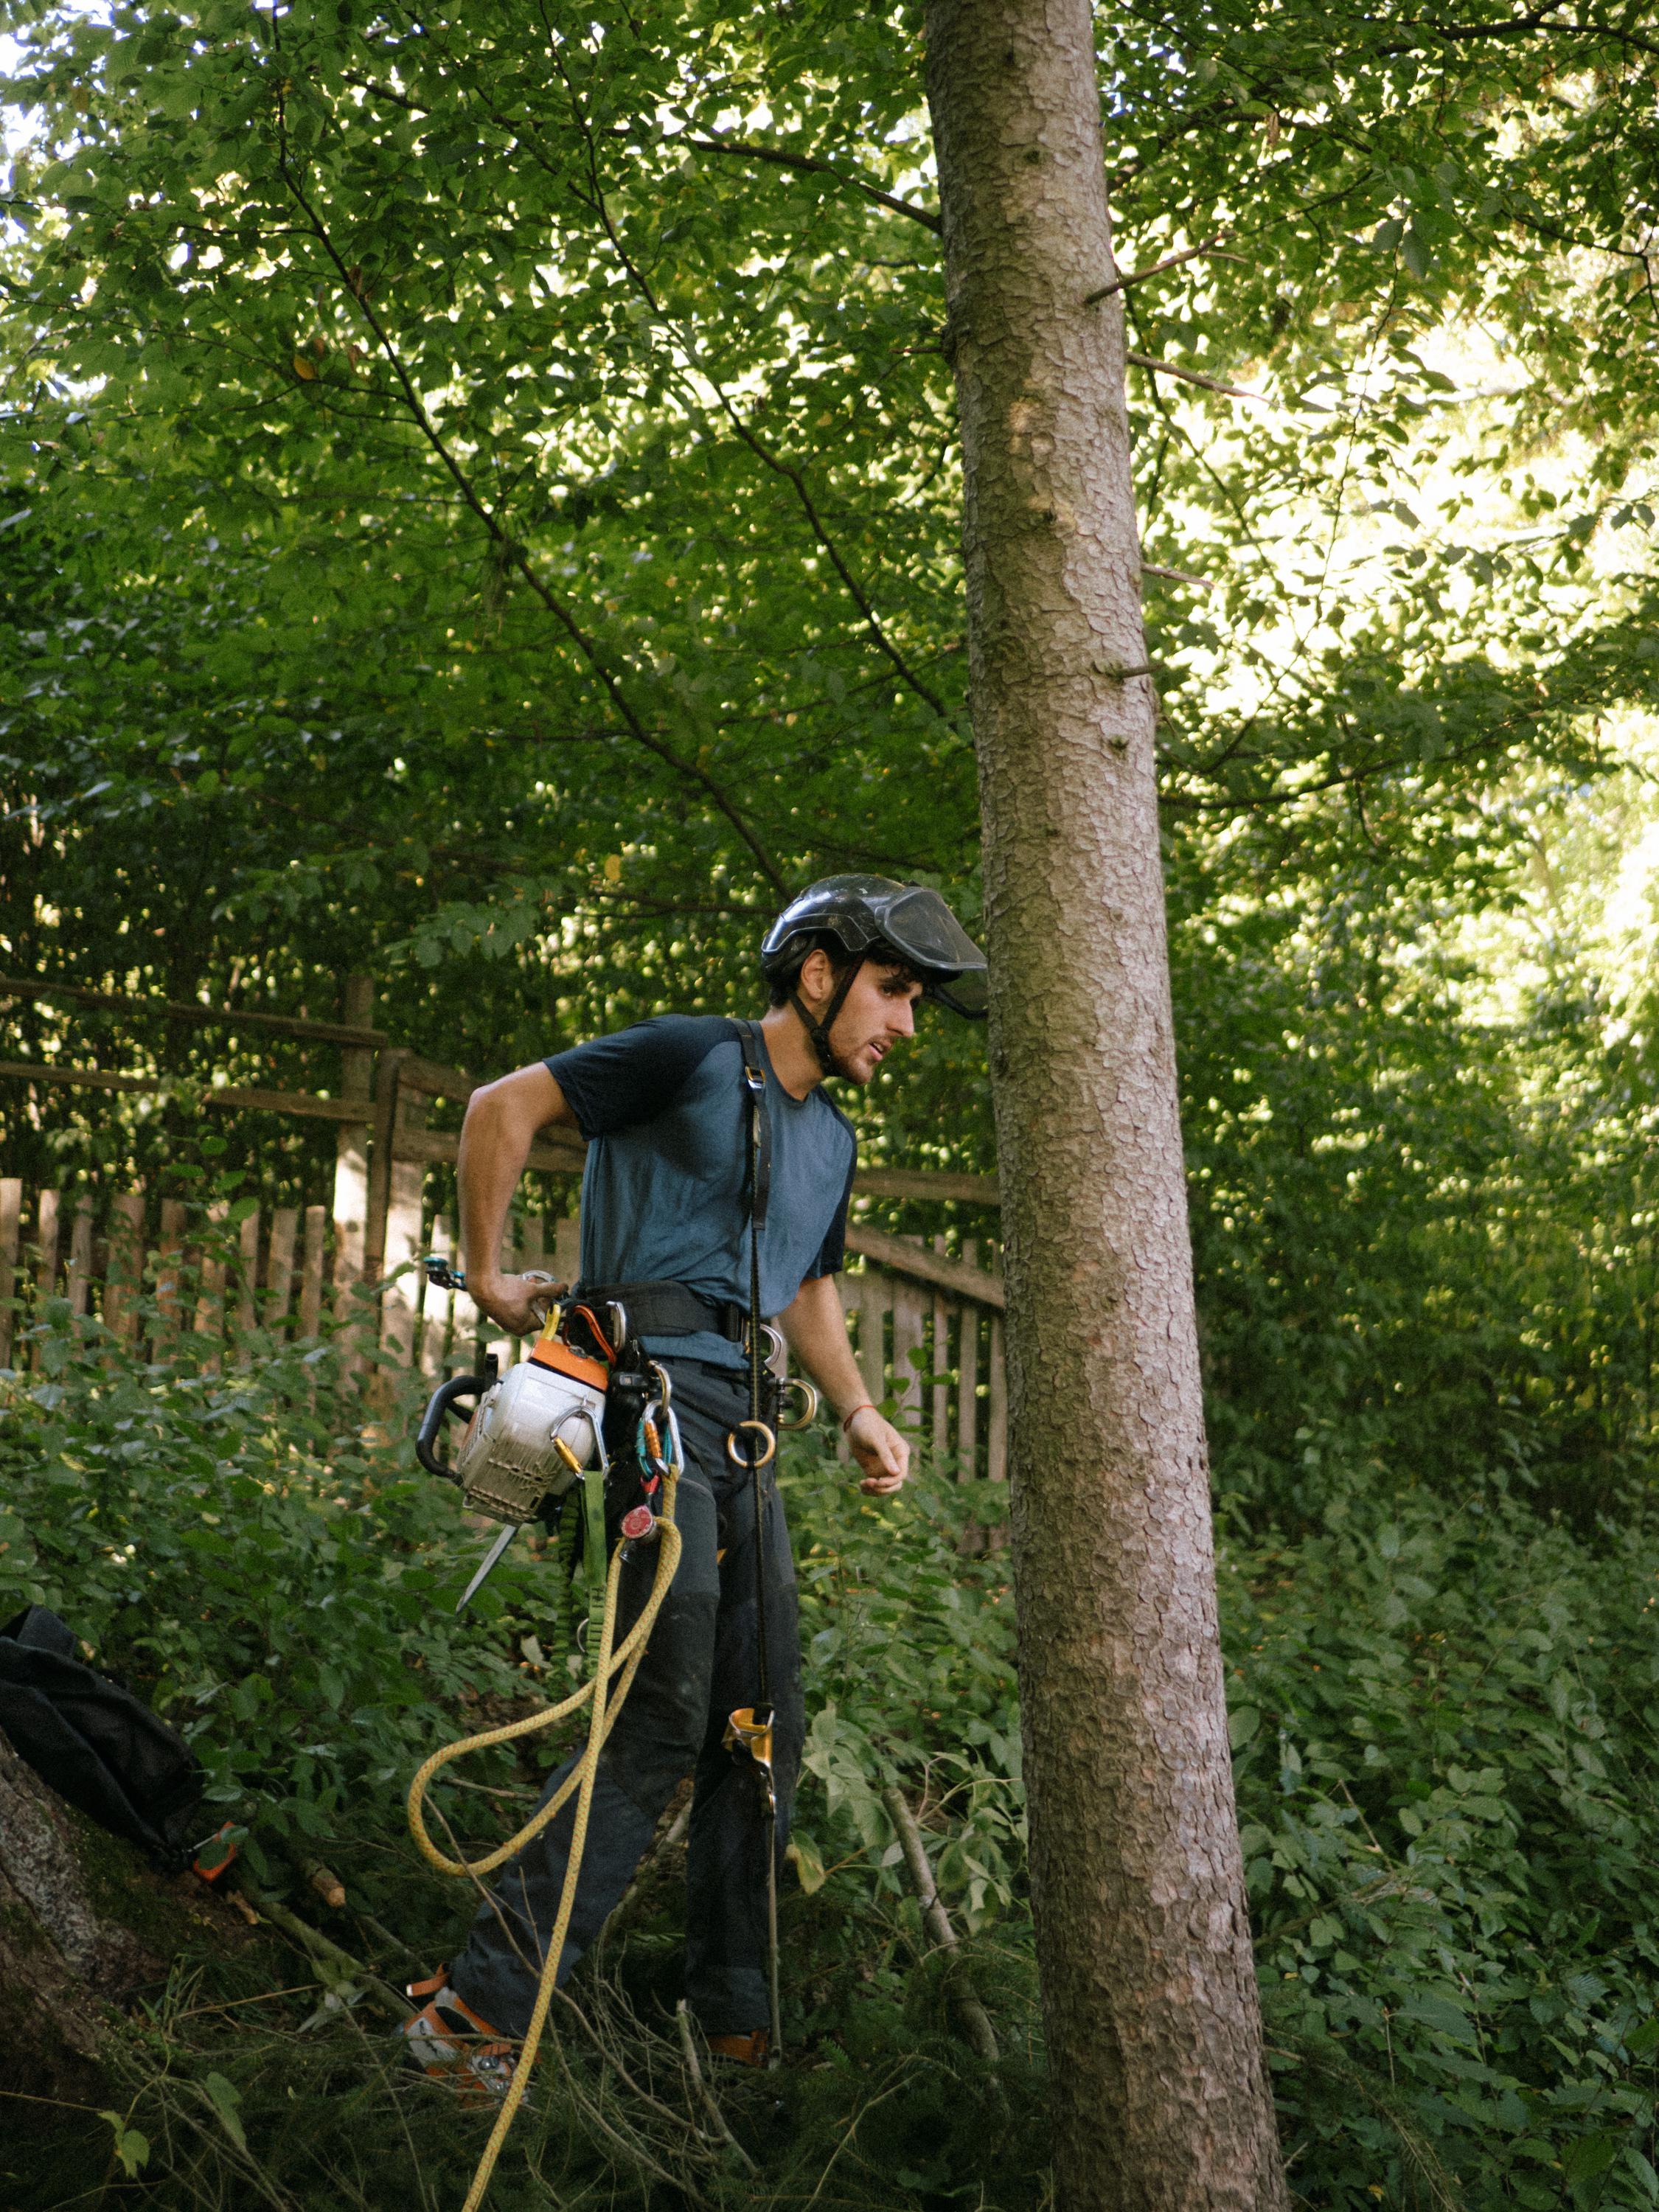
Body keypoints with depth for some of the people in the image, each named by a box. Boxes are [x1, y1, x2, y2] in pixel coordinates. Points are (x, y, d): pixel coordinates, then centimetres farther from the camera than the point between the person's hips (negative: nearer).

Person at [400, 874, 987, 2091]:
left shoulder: (831, 1136, 20)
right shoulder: (693, 1056, -5)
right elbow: (504, 1106, -6)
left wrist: (860, 1410, 16)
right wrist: (489, 1276, -4)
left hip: (739, 1427, 9)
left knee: (768, 1729, 8)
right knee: (665, 1723, -15)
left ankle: (737, 2024, 20)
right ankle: (477, 2011, -8)